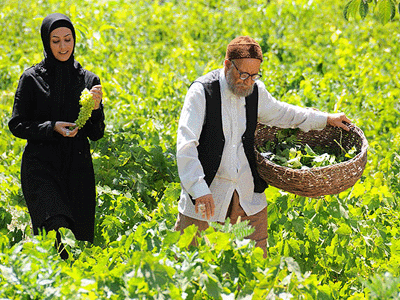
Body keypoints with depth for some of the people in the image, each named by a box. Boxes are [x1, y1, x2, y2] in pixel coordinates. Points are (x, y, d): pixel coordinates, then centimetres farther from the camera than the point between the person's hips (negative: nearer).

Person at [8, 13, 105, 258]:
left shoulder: (89, 80, 10)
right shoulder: (32, 79, 3)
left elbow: (97, 134, 10)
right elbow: (17, 125, 3)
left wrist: (95, 109, -10)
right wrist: (51, 128, -11)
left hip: (78, 167, 3)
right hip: (41, 165, -3)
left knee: (81, 238, 1)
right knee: (56, 228, -21)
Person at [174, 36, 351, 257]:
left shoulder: (255, 91, 4)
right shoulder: (202, 92, -13)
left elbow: (279, 112, 26)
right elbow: (185, 145, -19)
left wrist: (325, 119, 30)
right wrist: (199, 189, -30)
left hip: (248, 196, 5)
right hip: (206, 194, -4)